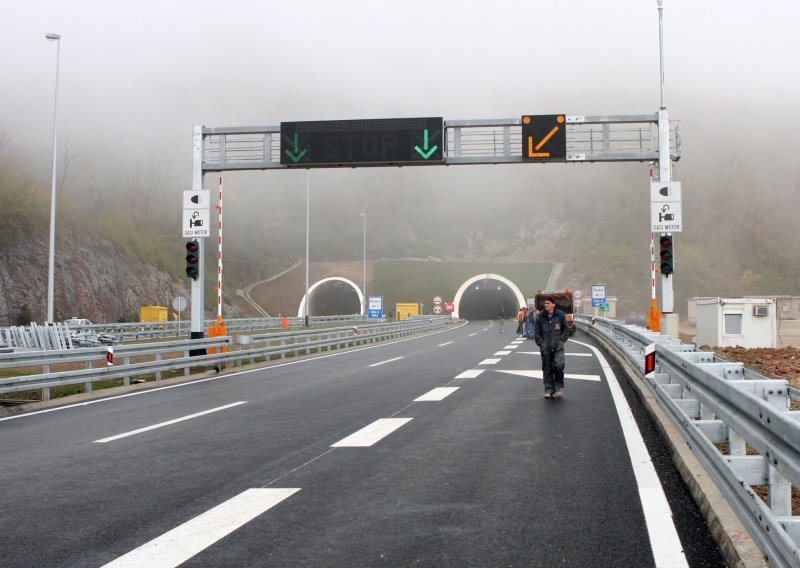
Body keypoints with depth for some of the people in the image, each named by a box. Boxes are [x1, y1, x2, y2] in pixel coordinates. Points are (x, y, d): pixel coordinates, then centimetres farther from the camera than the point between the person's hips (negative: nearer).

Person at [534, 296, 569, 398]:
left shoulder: (560, 315, -1)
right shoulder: (540, 316, 0)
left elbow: (565, 330, 7)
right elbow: (536, 332, 5)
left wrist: (562, 340, -3)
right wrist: (541, 344, -2)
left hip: (558, 347, -1)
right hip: (545, 348, 1)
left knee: (559, 365, -15)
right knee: (547, 369, 4)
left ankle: (559, 387, 3)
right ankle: (549, 389, 13)